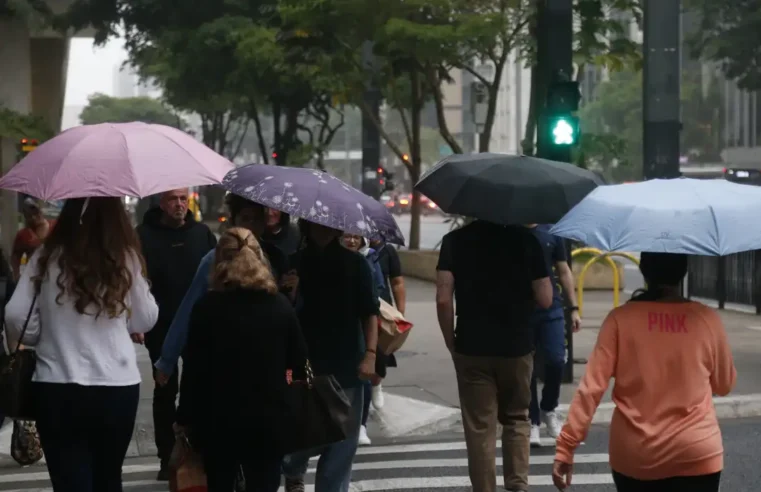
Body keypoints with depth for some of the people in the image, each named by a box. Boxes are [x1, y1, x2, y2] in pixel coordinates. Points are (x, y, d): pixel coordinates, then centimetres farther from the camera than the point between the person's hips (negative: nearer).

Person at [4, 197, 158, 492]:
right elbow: (146, 320, 7)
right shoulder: (125, 258, -2)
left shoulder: (47, 257, -3)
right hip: (117, 388, 1)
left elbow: (16, 317, -6)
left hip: (57, 389, -1)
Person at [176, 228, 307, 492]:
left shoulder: (207, 306, -7)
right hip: (268, 419, 1)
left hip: (217, 419, -1)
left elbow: (193, 368, -8)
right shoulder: (280, 305, -1)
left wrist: (185, 418, 1)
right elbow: (299, 361, 5)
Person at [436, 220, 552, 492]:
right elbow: (545, 300, -4)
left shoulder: (455, 240, -4)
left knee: (479, 427, 6)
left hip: (472, 349, -1)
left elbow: (443, 299, -11)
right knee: (516, 419, 18)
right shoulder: (525, 238, -3)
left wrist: (451, 342, 1)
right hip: (517, 347, 1)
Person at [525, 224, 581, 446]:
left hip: (551, 309, 2)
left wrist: (573, 307, 6)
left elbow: (564, 271, 12)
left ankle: (548, 410, 19)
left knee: (556, 361, -6)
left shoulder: (551, 231, 7)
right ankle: (533, 422, 14)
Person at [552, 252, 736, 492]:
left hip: (634, 456, 1)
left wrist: (566, 446, -7)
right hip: (695, 455, -1)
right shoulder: (707, 319, -3)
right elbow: (724, 385, 11)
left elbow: (591, 386, -10)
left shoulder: (621, 318, -6)